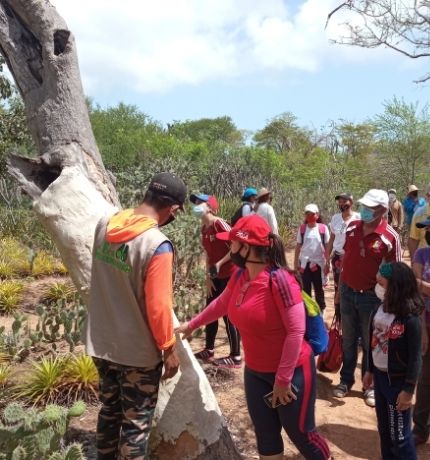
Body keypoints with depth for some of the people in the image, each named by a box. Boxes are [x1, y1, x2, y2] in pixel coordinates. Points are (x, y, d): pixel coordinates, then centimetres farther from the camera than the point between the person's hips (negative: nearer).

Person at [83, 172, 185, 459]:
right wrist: (169, 348, -7)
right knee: (137, 422, 12)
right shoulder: (158, 245, -25)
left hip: (101, 342, 7)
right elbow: (158, 307, -22)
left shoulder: (104, 225, -5)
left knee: (110, 410, 25)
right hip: (138, 351, -7)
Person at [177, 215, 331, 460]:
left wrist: (283, 379, -21)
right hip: (256, 372, 7)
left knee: (302, 434, 10)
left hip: (292, 371, -7)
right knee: (265, 435, 16)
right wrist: (191, 325, 26)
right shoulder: (240, 276, -3)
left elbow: (296, 331, -26)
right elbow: (221, 304, 17)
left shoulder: (279, 279, -26)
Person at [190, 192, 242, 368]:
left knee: (229, 315, -2)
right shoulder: (204, 228, 8)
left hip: (229, 275, -9)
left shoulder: (219, 223, -18)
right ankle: (208, 351, 30)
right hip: (216, 277, 9)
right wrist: (208, 277, 9)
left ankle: (236, 357, 10)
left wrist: (219, 264, -21)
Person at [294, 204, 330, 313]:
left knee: (319, 289, 10)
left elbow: (327, 246, 0)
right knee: (305, 289, 6)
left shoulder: (323, 228, -4)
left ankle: (321, 311, 20)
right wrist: (296, 262, 4)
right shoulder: (302, 228, 2)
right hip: (304, 263, 1)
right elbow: (298, 246, 5)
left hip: (318, 263, -1)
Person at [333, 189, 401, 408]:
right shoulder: (351, 228, -4)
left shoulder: (390, 237, -18)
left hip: (372, 297, -4)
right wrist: (340, 287, 11)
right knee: (348, 341, 17)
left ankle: (370, 385, 29)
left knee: (370, 344, 12)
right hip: (347, 293, 4)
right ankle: (346, 380, 33)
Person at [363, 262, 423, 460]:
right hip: (379, 376, 7)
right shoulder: (380, 309, -2)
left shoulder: (409, 318, -23)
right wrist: (369, 370, 15)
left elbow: (415, 357, -18)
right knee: (384, 429, 21)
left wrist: (408, 389, -15)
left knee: (399, 435, 7)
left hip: (397, 380, -7)